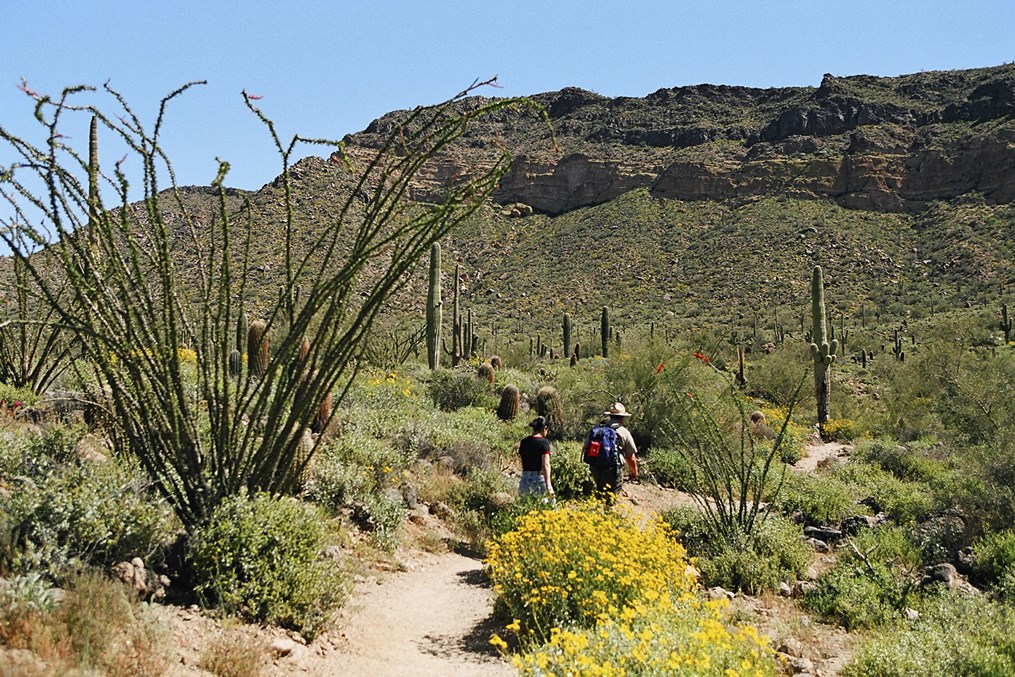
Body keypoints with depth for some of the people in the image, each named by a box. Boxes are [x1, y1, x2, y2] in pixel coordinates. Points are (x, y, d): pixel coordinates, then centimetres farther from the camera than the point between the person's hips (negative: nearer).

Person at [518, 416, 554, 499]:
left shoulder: (524, 442, 9)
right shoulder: (543, 442, -7)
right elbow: (545, 465, -14)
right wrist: (548, 485, -19)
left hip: (525, 479, 5)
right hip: (539, 480, -5)